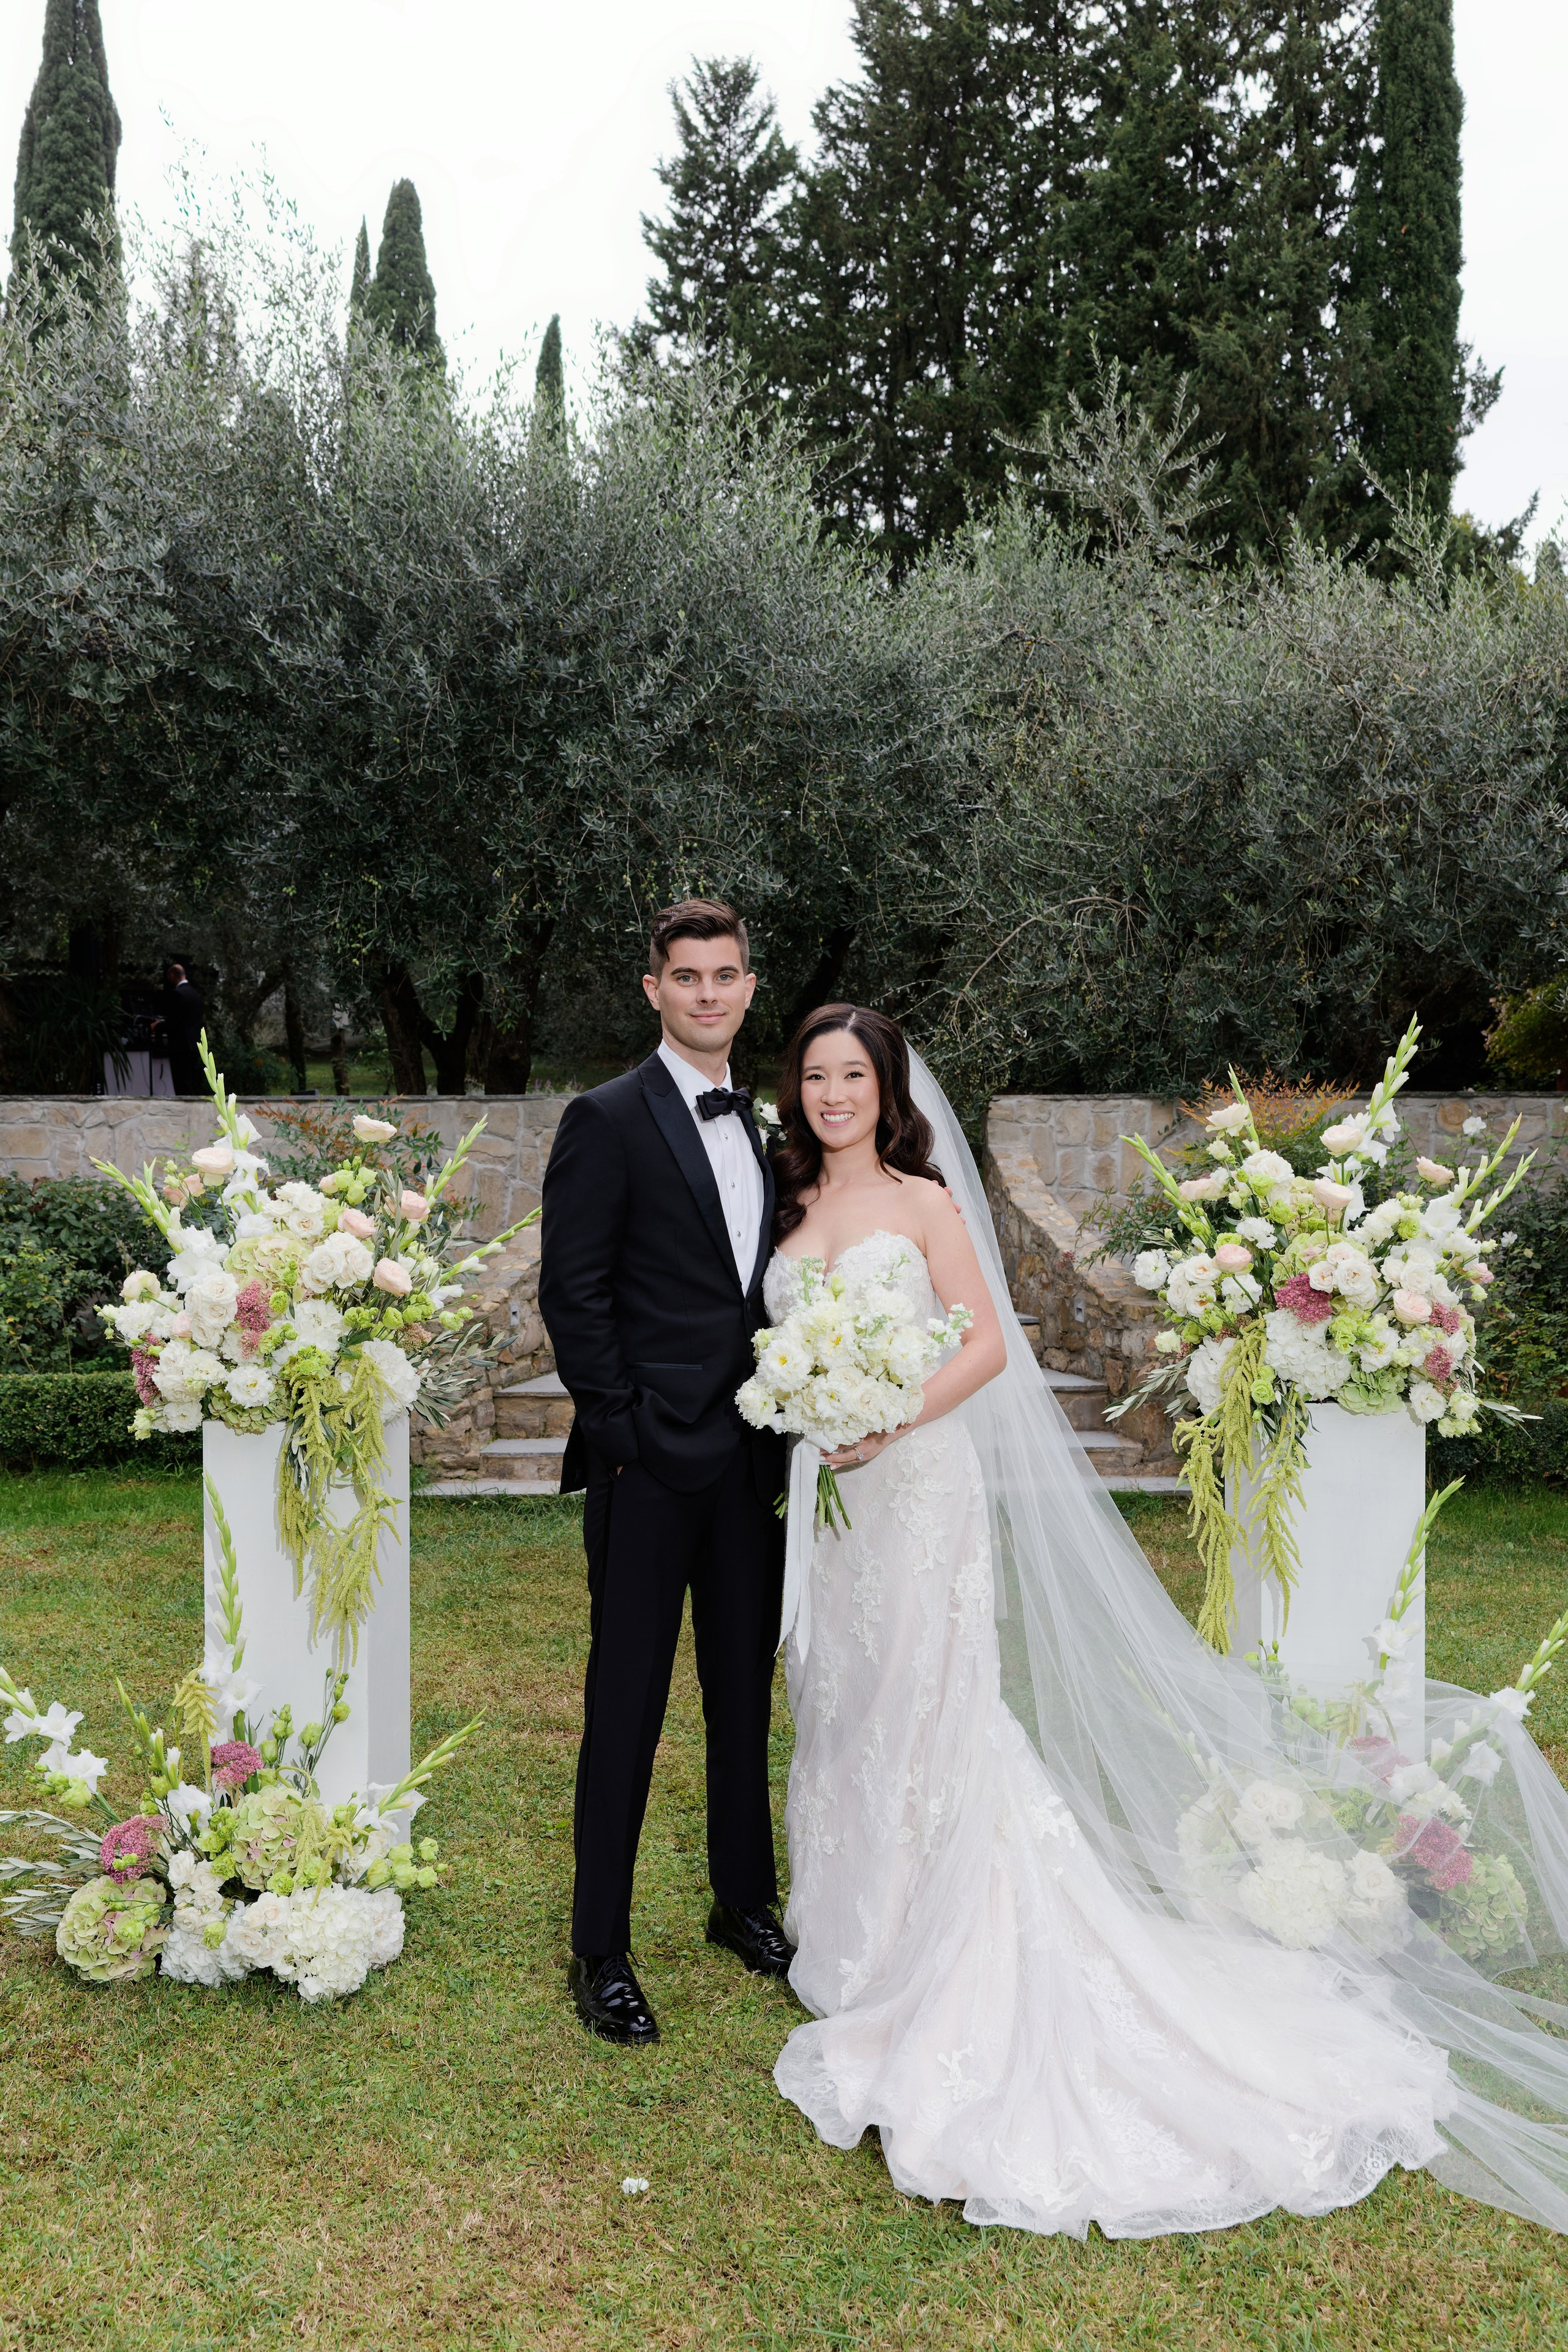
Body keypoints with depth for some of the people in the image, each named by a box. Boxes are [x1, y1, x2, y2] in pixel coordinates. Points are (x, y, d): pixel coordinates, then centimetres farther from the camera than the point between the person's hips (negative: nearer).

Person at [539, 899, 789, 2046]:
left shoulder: (762, 1125, 13)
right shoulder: (609, 1119, -7)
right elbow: (572, 1293, -10)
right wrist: (623, 1431, -14)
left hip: (753, 1457, 6)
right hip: (651, 1461, -6)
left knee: (747, 1693, 16)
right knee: (627, 1705, 2)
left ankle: (747, 1903, 33)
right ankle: (601, 1952, 16)